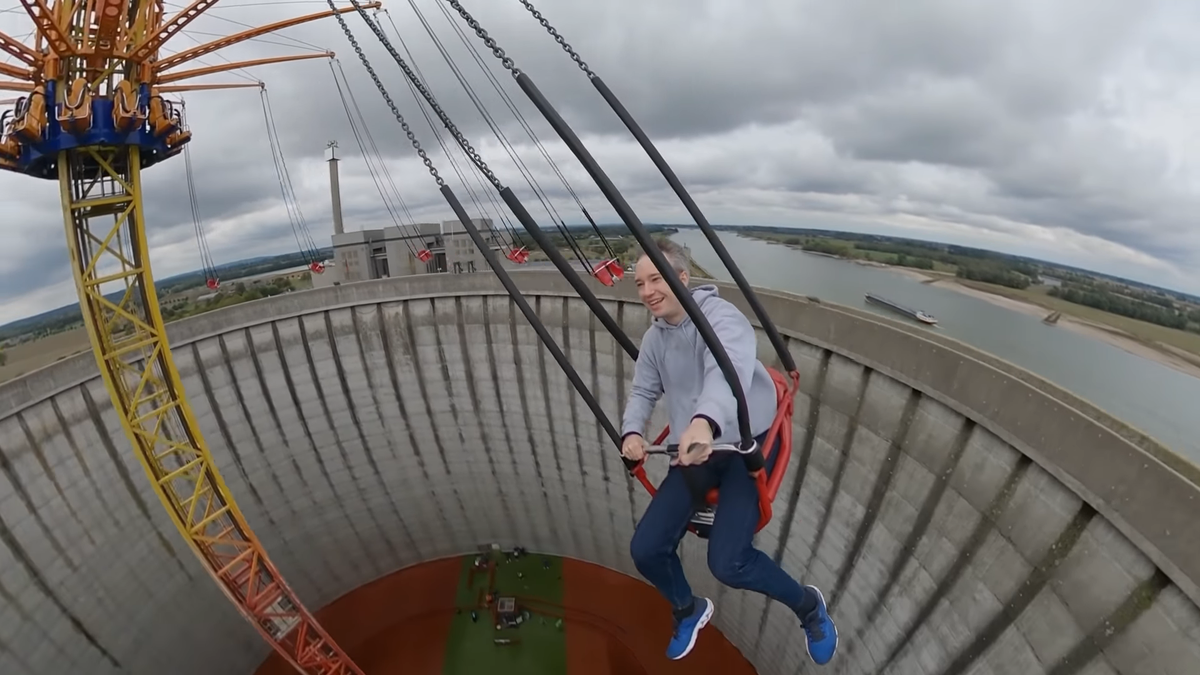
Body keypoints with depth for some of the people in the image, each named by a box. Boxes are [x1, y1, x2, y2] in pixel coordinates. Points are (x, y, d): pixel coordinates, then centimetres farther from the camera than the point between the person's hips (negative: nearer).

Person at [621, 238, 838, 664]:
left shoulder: (720, 315, -19)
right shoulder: (654, 338, 4)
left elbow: (730, 370, -39)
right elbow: (643, 392, 10)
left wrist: (705, 421, -59)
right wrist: (632, 432, -11)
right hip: (694, 452, 6)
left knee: (727, 562, -19)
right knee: (645, 549, -1)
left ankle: (808, 606, 16)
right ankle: (688, 610, 34)